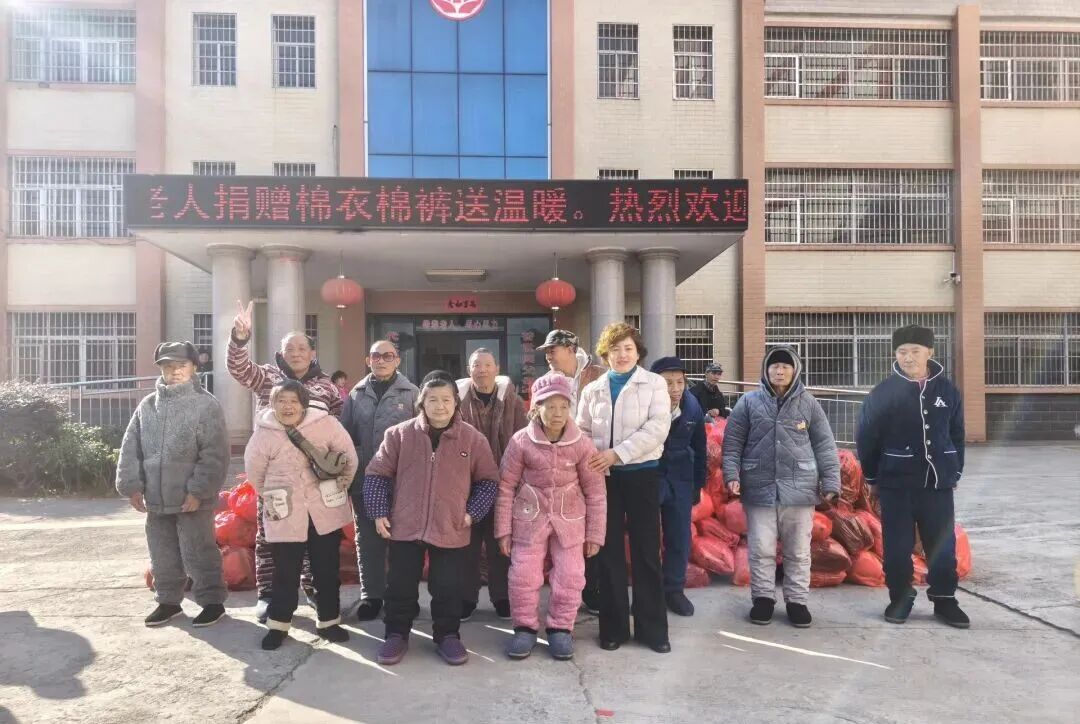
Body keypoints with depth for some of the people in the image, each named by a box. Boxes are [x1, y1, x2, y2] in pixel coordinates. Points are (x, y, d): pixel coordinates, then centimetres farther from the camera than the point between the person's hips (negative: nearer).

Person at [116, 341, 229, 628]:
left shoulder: (206, 405, -9)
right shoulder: (147, 405, 7)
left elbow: (214, 455, -13)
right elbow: (130, 449, 9)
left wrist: (198, 491, -18)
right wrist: (131, 485, 2)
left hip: (191, 498, -5)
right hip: (156, 498, 5)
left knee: (199, 553, 3)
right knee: (162, 554, 16)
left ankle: (212, 601, 17)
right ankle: (168, 600, 32)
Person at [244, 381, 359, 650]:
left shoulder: (325, 423, -9)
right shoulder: (263, 434, -7)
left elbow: (348, 456, 0)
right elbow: (255, 473, 6)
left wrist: (339, 488, 7)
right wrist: (275, 498, 11)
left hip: (325, 512, 1)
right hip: (285, 516, 0)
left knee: (328, 569, 11)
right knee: (285, 572, 7)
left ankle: (329, 621, 27)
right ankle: (278, 623, 26)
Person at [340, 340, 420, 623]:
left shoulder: (411, 393, 0)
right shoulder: (357, 394, 8)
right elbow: (345, 434, 8)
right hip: (365, 479, 2)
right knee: (368, 538, 10)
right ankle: (371, 595, 23)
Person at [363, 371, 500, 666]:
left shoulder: (472, 438, -4)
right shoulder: (399, 434, -4)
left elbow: (489, 479, 5)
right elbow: (377, 474, 2)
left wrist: (473, 512, -4)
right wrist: (379, 512, -3)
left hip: (452, 530, 0)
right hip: (404, 528, 1)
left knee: (448, 589, 10)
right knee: (400, 587, 13)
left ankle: (447, 636, 30)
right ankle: (396, 634, 32)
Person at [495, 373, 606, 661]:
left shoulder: (582, 444, -9)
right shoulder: (521, 441, -11)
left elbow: (595, 492, -2)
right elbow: (506, 487, -3)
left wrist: (594, 533, -1)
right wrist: (504, 529, -3)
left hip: (570, 521, 1)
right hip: (529, 520, 0)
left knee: (570, 578, 4)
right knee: (523, 576, 4)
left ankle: (560, 628, 24)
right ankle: (525, 627, 24)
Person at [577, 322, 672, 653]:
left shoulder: (654, 383, 2)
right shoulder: (592, 390, 11)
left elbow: (657, 427, -10)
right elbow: (581, 431, 10)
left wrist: (617, 453, -17)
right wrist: (591, 459, -11)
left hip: (641, 473, -2)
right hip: (604, 476, 3)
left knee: (646, 551, 3)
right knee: (609, 551, 8)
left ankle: (653, 628, 15)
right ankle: (613, 627, 19)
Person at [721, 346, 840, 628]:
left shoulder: (808, 403, 3)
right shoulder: (749, 401, 1)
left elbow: (824, 446, 5)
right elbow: (732, 443, 3)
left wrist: (830, 483, 0)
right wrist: (732, 475, -7)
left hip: (799, 488, 1)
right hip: (759, 489, 0)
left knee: (798, 551, 10)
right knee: (761, 549, 6)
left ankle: (797, 600, 24)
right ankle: (763, 598, 22)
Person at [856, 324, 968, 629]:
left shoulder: (947, 390, 2)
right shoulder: (883, 392, -7)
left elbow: (957, 434, 11)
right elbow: (865, 437, -2)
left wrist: (955, 472, 11)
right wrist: (873, 477, 1)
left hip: (938, 482, 2)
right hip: (896, 483, -2)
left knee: (943, 544, 9)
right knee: (898, 546, 5)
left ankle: (945, 600, 23)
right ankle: (900, 599, 20)